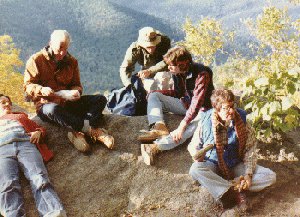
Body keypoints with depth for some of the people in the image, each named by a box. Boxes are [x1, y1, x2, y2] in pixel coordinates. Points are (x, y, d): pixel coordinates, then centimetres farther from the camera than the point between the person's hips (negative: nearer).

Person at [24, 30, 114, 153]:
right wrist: (42, 90, -25)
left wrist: (76, 91, -9)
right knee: (53, 110, -42)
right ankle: (94, 130, -38)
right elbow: (27, 86, -3)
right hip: (46, 105, -5)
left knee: (100, 99, -15)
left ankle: (78, 132, -37)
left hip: (68, 103, 5)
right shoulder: (36, 60, -1)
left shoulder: (71, 62, 12)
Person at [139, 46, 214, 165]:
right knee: (154, 96, -6)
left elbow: (196, 104, -34)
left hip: (200, 110, -7)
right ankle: (159, 126, -32)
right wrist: (155, 92, -6)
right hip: (185, 104, 7)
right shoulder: (177, 72, -5)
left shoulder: (202, 75, -27)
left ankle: (155, 147, -53)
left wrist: (181, 126, -42)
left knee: (191, 127, -41)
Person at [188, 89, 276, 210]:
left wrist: (248, 174, -18)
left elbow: (250, 150, -6)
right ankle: (236, 194, -33)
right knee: (195, 170, -36)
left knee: (270, 176, -20)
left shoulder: (241, 121, -10)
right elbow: (193, 146, -4)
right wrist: (197, 155, -28)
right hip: (213, 166, -1)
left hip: (236, 165, 2)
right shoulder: (205, 122, -13)